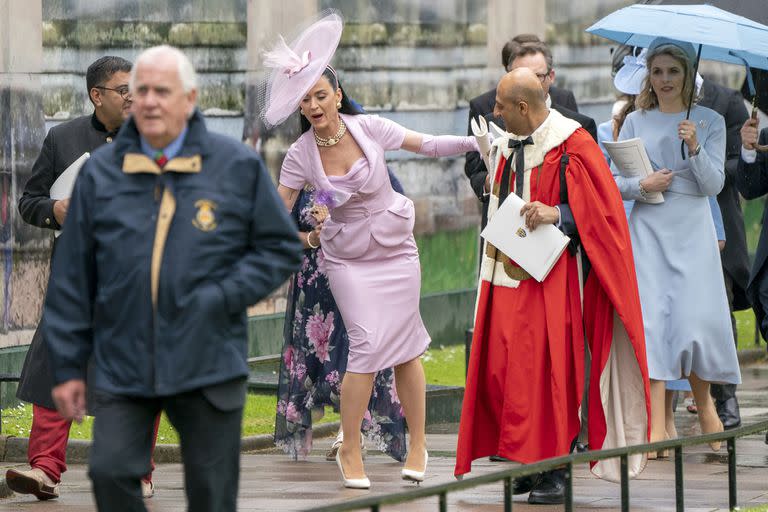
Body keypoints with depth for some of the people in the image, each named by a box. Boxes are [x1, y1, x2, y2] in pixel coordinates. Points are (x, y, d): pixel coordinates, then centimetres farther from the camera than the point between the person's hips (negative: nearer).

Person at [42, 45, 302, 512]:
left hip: (210, 366, -1)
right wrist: (68, 365, 5)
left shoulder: (238, 167, 1)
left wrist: (223, 298, -9)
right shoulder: (101, 172, 3)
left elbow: (281, 247, 6)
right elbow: (73, 277, 7)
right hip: (122, 365, 1)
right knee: (110, 473, -13)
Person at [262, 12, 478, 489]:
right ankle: (350, 450, -2)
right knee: (368, 344, -14)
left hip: (396, 251, 1)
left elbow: (426, 145, -2)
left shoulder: (369, 128, -10)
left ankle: (418, 443, 17)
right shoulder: (301, 155, -10)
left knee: (406, 345, 2)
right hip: (348, 260, -1)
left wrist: (472, 142, -11)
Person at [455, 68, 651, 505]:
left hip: (550, 279, -7)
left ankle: (555, 470, -2)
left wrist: (556, 214, -25)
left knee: (546, 368, -8)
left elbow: (599, 207, -11)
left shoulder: (572, 145, -8)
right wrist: (502, 248, 6)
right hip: (507, 275, 7)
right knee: (501, 369, 3)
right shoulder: (507, 146, 13)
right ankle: (526, 465, 12)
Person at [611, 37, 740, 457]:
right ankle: (656, 425, -10)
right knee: (651, 318, -8)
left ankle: (704, 404, 18)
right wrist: (642, 185, -12)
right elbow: (614, 180, 8)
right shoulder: (636, 122, 8)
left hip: (692, 230, -1)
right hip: (647, 230, 1)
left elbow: (714, 184, -2)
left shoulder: (709, 121, 5)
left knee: (696, 318, -7)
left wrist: (695, 148, -17)